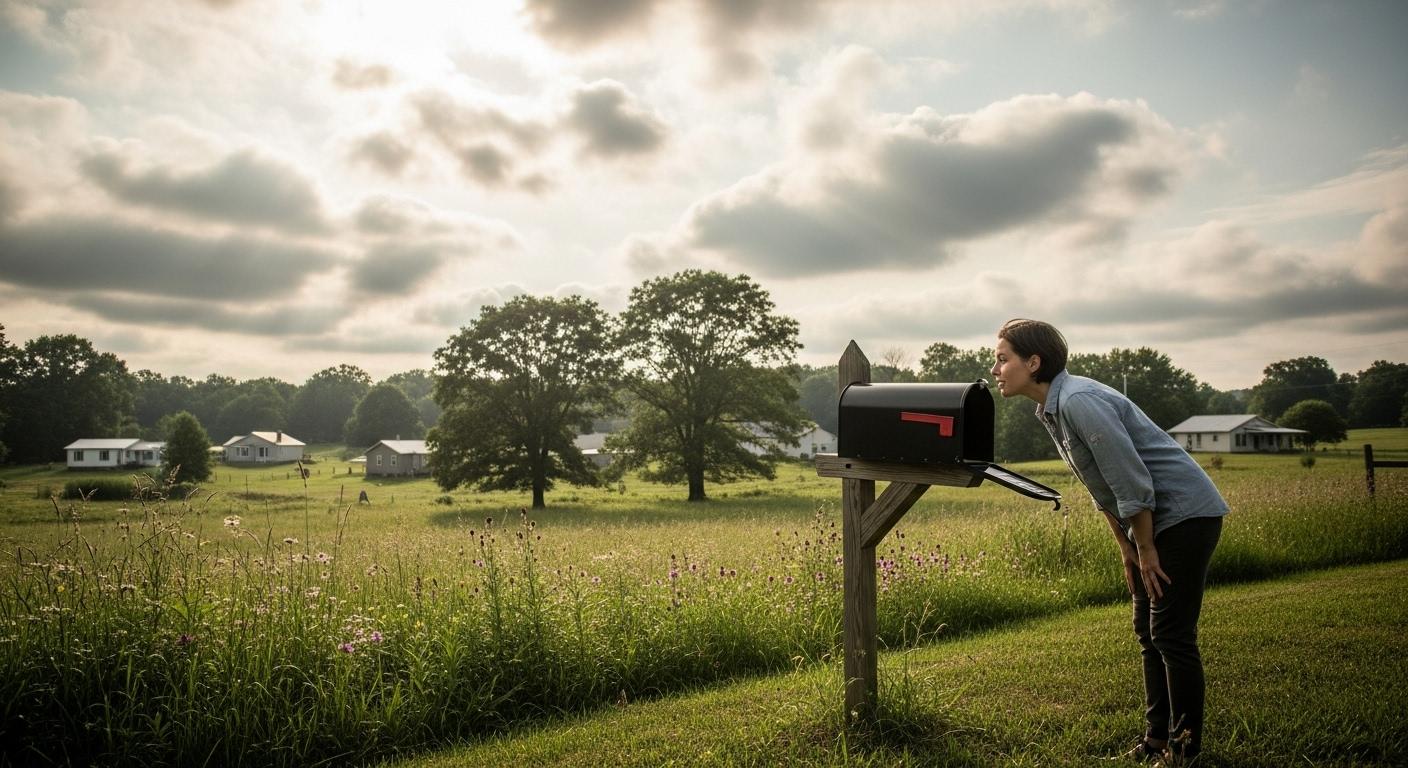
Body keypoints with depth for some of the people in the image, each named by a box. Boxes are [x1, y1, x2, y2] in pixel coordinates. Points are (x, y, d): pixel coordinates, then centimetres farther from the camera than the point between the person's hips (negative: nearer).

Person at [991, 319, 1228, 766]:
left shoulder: (1079, 402, -25)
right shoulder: (1051, 409, 6)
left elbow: (1132, 482, -24)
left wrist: (1145, 549, -15)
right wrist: (1127, 549, 13)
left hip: (1186, 514, -10)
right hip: (1155, 521, 10)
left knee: (1171, 635, -6)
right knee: (1148, 632, 13)